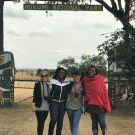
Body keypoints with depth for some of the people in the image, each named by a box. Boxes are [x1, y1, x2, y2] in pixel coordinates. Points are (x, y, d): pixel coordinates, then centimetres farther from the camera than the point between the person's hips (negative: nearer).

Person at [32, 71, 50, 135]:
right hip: (39, 108, -5)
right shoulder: (37, 85, -3)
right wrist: (33, 105, -19)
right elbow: (35, 95, -9)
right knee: (40, 123, -10)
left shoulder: (48, 86, 12)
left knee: (42, 123, 10)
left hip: (46, 108, 5)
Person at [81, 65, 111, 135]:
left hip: (100, 105, -3)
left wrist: (106, 105, -8)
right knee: (94, 122, 6)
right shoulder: (85, 80, 5)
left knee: (101, 121, -3)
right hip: (90, 105, 3)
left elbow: (105, 92, -4)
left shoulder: (100, 79, -4)